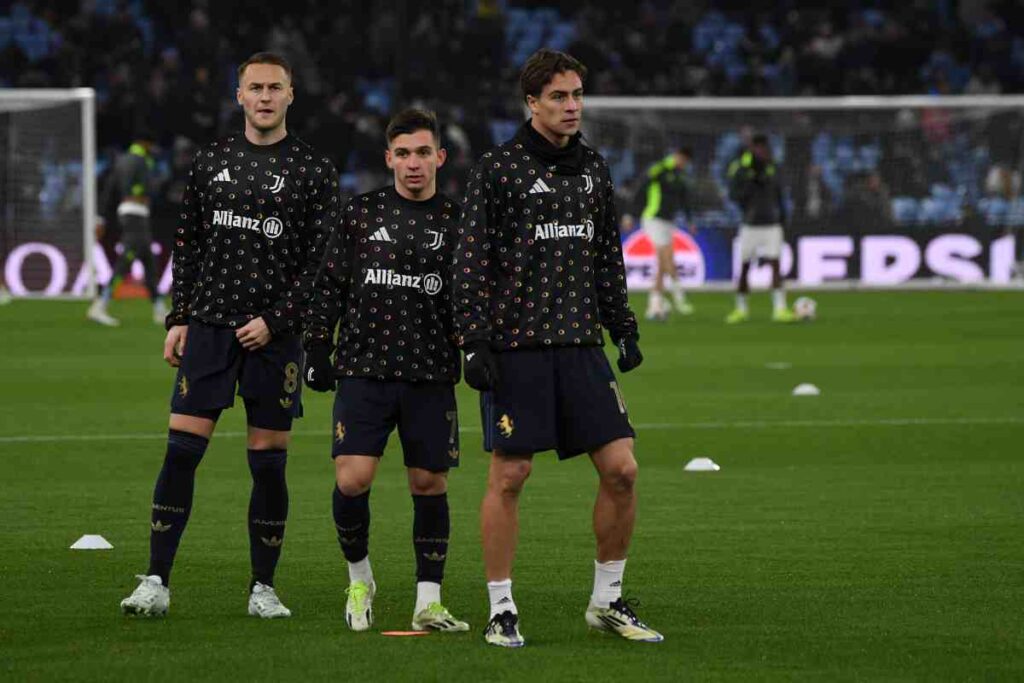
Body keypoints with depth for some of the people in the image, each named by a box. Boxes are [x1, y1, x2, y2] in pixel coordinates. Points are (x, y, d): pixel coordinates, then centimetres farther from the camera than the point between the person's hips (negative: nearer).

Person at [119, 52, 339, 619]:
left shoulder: (313, 170, 2)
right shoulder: (211, 162, 11)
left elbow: (321, 259, -2)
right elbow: (188, 246, 14)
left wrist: (275, 320, -10)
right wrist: (179, 318, 6)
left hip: (274, 336, -2)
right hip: (208, 327, 2)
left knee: (269, 461, 1)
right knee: (181, 450, -6)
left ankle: (263, 588, 11)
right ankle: (157, 582, -3)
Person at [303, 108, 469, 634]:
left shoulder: (456, 222, 5)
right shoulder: (361, 214, 5)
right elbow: (330, 286, 9)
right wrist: (316, 350, 5)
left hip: (431, 376, 0)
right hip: (364, 370, 0)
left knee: (429, 485, 3)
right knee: (351, 480, -11)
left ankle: (428, 601, 11)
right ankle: (359, 578, 13)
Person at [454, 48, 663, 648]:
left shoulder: (594, 170, 12)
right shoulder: (499, 170, -4)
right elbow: (472, 261, -6)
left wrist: (624, 329, 16)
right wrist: (475, 343, -12)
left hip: (581, 345, 5)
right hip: (516, 346, -5)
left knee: (622, 468, -2)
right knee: (509, 475, -4)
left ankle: (608, 600, 13)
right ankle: (502, 610, 7)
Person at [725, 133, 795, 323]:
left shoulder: (774, 169, 5)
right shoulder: (740, 168, -5)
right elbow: (734, 195, -13)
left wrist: (782, 218, 12)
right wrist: (752, 184, -25)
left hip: (772, 224, 1)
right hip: (750, 226, -1)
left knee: (775, 265, -10)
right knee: (744, 267, 5)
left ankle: (779, 309, -12)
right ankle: (741, 309, 19)